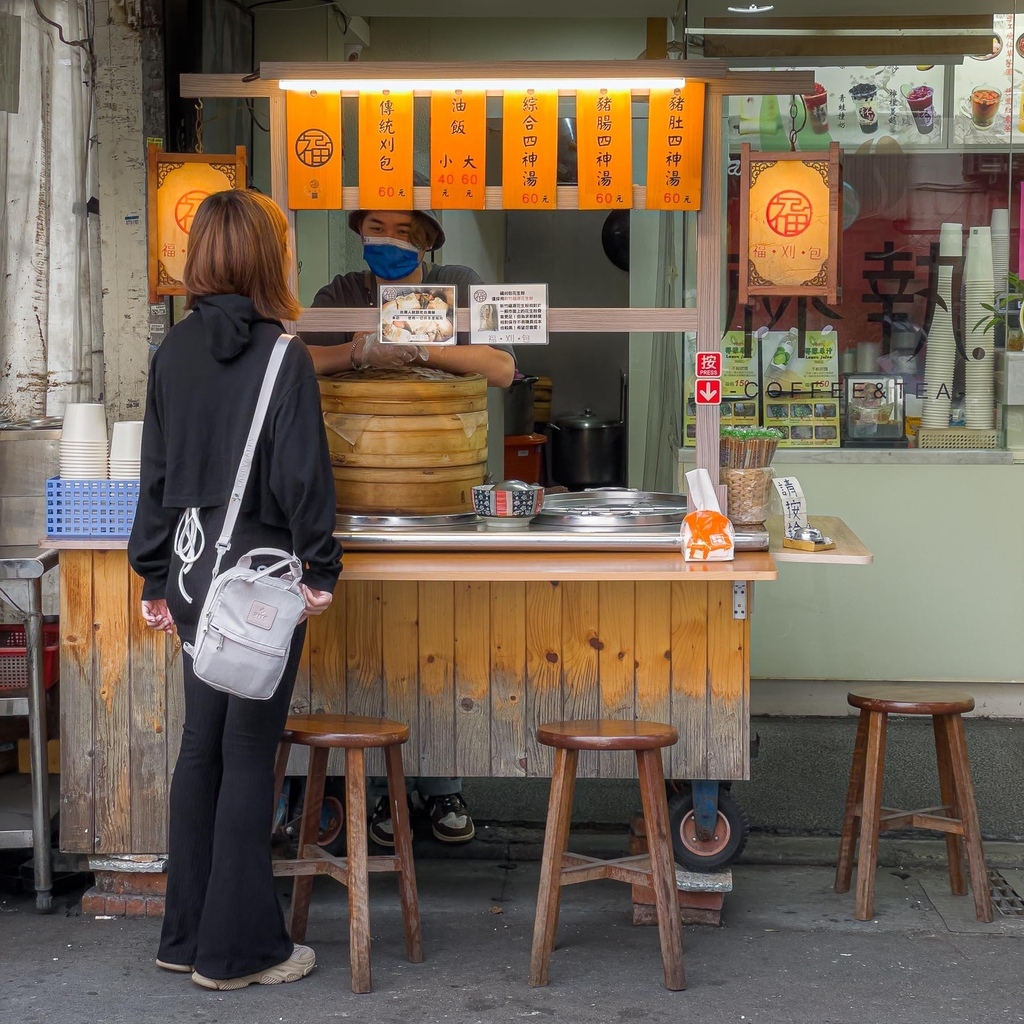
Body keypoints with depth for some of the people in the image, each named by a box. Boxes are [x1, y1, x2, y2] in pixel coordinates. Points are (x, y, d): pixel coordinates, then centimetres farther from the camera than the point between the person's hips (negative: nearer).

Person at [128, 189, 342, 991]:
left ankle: (187, 935, 21)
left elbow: (157, 469, 8)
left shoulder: (174, 352, 4)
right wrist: (321, 570, -4)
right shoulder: (281, 354, -12)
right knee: (249, 756, 1)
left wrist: (156, 576, 15)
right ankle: (238, 948, 8)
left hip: (194, 573, 6)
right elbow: (301, 474, -14)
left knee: (203, 746, 14)